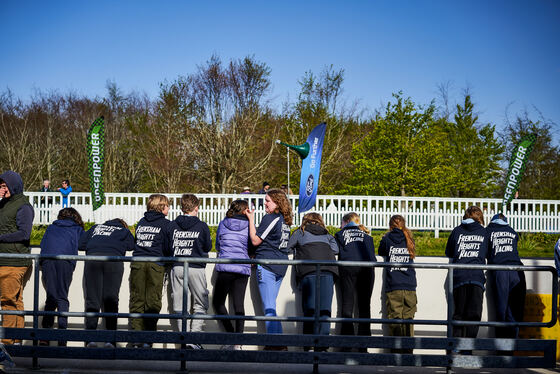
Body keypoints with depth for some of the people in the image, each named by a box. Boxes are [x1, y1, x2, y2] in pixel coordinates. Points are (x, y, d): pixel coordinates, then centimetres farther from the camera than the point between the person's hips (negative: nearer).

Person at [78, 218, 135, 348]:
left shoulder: (96, 227, 32)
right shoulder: (124, 231, 28)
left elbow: (80, 244, 25)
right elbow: (131, 245, 14)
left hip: (92, 258, 1)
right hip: (114, 260, -1)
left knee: (92, 300, 1)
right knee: (111, 300, 2)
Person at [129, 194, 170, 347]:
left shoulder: (141, 222, 15)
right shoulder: (165, 224, 1)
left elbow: (137, 242, 18)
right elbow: (168, 248, -1)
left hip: (137, 263, 4)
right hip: (156, 265, -4)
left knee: (136, 300, 6)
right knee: (152, 302, 1)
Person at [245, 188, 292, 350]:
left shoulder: (270, 218, -10)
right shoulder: (285, 220, 14)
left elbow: (255, 240, -9)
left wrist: (251, 219, -3)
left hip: (267, 264, -8)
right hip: (281, 266, 8)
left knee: (268, 307, -5)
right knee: (271, 306, 13)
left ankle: (274, 343, -6)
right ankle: (280, 343, 11)